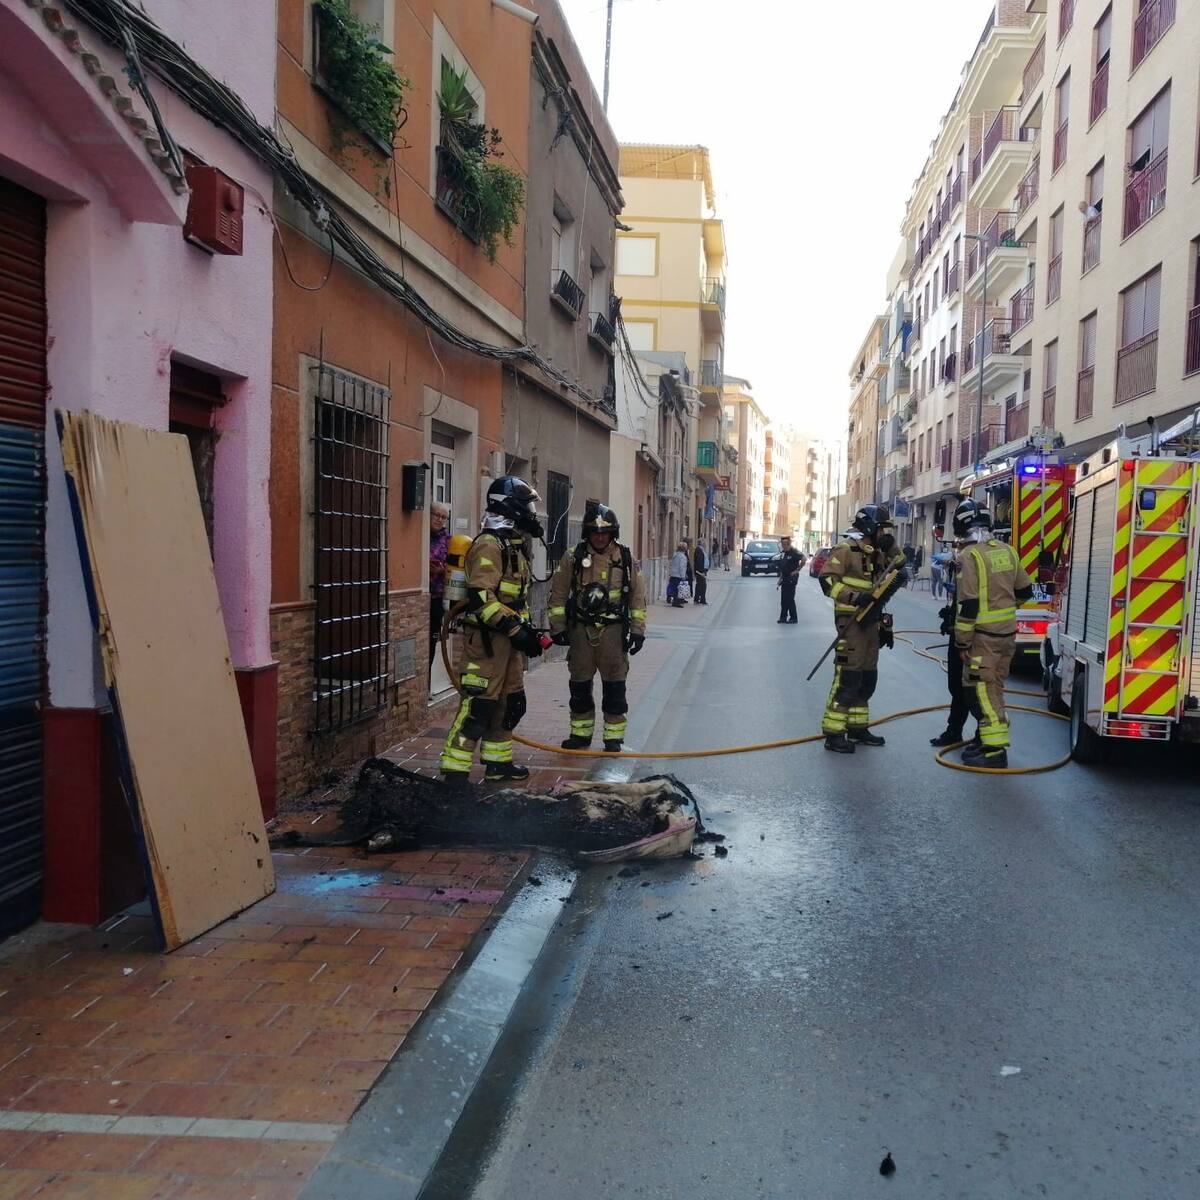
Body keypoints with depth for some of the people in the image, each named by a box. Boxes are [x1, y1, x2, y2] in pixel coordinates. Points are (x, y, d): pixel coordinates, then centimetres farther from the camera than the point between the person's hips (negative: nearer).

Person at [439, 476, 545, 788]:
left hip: (508, 637, 10)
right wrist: (514, 628, -25)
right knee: (479, 704, -9)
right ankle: (455, 769, -4)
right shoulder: (489, 545, -16)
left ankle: (497, 762, 29)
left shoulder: (514, 544, 17)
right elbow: (481, 598, -25)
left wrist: (526, 628, 16)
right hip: (486, 637, -10)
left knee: (511, 703, 16)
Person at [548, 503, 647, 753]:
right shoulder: (572, 558, 2)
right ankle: (580, 734, 24)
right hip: (581, 629, 1)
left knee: (614, 686, 0)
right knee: (579, 685, 10)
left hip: (613, 630, -1)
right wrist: (558, 627, 1)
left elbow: (638, 596, 6)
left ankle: (613, 738, 11)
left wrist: (638, 630, 2)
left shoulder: (626, 559, 3)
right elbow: (558, 594, 4)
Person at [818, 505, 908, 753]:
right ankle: (833, 733, -6)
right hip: (851, 620, -9)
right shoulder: (846, 548, -11)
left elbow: (899, 566, 25)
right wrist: (855, 597, -26)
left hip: (871, 621, 9)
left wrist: (891, 545, 7)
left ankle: (858, 727, 24)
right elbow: (827, 580, -17)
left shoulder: (877, 552, 15)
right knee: (848, 676, -10)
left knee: (868, 677, 13)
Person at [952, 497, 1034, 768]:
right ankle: (989, 737, 28)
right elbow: (1025, 590, 16)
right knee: (993, 687, 18)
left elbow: (968, 605, -19)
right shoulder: (1006, 550, 7)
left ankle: (995, 750, -5)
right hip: (1007, 632, 8)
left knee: (982, 691, -5)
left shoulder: (969, 556, -16)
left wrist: (962, 642, -12)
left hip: (984, 635, -8)